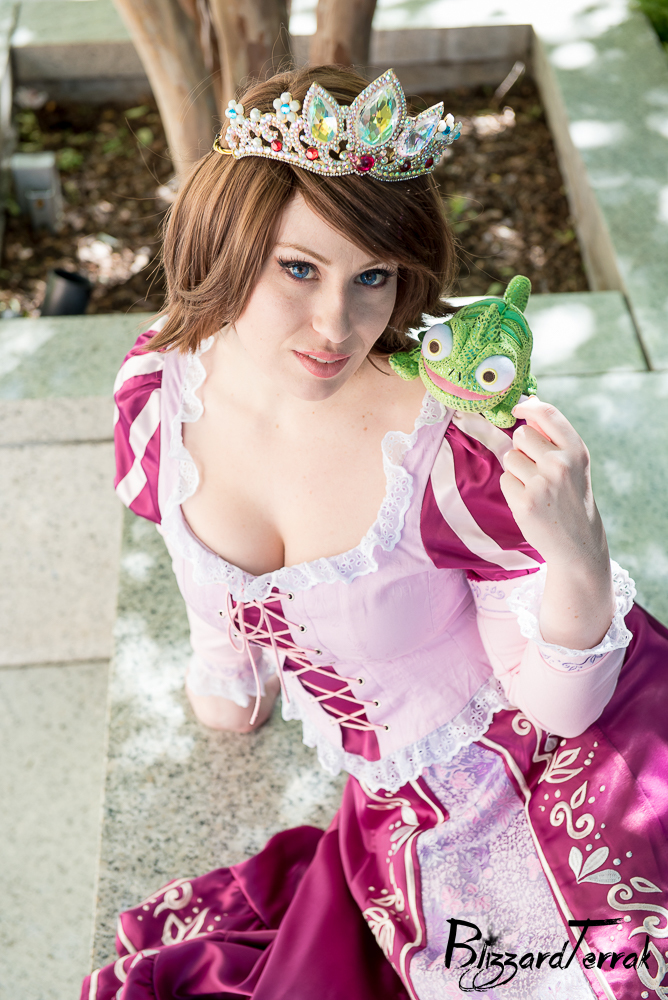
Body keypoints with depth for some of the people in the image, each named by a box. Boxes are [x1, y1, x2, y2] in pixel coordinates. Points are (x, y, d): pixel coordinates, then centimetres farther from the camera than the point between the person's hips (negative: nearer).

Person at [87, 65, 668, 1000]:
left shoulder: (449, 449, -31)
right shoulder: (161, 389, -15)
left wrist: (578, 554, -39)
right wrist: (229, 668, 23)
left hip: (550, 791, -4)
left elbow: (561, 704, -21)